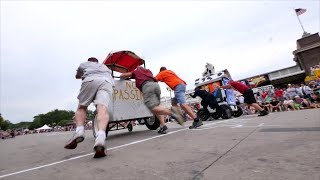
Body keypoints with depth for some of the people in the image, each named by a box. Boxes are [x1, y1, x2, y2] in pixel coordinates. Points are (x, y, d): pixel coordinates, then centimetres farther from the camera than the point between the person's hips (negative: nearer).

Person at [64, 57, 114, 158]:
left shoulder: (84, 64, 38)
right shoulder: (104, 66, 43)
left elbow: (77, 76, 54)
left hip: (91, 80, -1)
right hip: (107, 82, 1)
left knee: (81, 107, 13)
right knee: (103, 109, -20)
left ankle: (79, 130, -14)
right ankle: (100, 137, -45)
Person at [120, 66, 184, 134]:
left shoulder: (136, 71, 29)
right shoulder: (148, 71, 39)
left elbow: (122, 75, 29)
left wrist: (127, 78, 51)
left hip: (147, 86, -5)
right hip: (156, 84, 5)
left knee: (153, 108, -15)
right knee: (156, 106, 8)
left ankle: (171, 112, -35)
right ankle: (163, 126, -7)